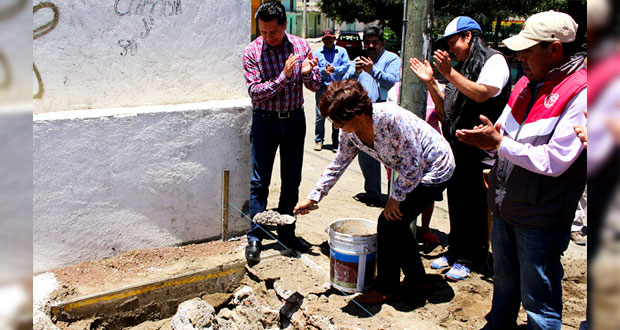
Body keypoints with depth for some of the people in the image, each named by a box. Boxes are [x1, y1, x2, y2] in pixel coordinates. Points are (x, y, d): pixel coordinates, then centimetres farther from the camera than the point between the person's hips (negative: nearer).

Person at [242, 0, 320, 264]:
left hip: (295, 120, 3)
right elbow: (255, 92, -16)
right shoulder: (252, 52, -9)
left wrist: (307, 73, -21)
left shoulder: (301, 46, -2)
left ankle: (286, 232, 24)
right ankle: (255, 238, 9)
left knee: (292, 180, 10)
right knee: (260, 182, -1)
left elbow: (316, 86, 1)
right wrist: (284, 76, -27)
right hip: (265, 121, -3)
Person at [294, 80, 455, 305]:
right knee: (395, 223, 10)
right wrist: (313, 197, 2)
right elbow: (338, 164, 4)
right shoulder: (350, 132, -10)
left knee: (389, 222, -9)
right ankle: (416, 279, 30)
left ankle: (386, 288, 8)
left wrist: (395, 198, -16)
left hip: (434, 170, -8)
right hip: (414, 172, 8)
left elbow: (414, 165, -27)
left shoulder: (391, 118, -35)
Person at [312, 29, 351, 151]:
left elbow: (347, 66, 0)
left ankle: (336, 141, 13)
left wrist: (335, 69, -17)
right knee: (320, 114, -5)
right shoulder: (317, 53, 13)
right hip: (322, 87, 0)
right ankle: (318, 140, 6)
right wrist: (323, 70, -18)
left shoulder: (341, 51, 12)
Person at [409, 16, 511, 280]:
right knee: (456, 203, 13)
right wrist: (430, 82, 6)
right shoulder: (461, 67, 20)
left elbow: (482, 93, -21)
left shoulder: (494, 60, -3)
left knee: (475, 206, -1)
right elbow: (445, 109, 16)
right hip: (457, 149, 8)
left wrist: (449, 73, -20)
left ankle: (470, 259, 11)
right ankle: (456, 251, 25)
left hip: (480, 152, -7)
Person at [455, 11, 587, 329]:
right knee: (504, 283, 25)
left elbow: (554, 161, -22)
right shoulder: (527, 84, 8)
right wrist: (488, 137, -9)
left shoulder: (579, 93, -17)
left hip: (540, 217, -7)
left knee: (539, 302, 5)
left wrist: (498, 142, -21)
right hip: (505, 207, 8)